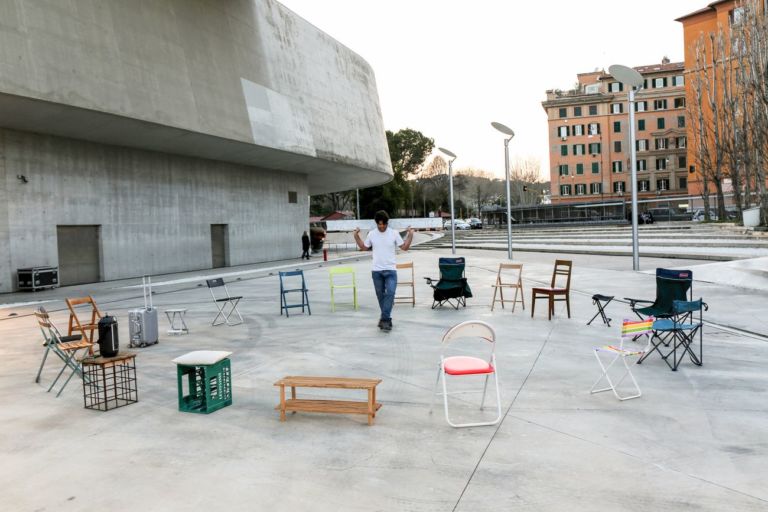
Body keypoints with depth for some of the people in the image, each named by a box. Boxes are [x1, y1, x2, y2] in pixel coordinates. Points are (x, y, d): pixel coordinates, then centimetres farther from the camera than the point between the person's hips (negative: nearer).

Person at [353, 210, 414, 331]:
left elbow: (404, 247, 2)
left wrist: (410, 235, -9)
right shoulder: (371, 234, 2)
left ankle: (384, 319, -13)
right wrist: (356, 236, 4)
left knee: (390, 293, -15)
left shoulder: (394, 233, -2)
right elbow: (364, 247, 14)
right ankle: (386, 319, 23)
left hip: (391, 270, -2)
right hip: (376, 271, 2)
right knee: (381, 295, 10)